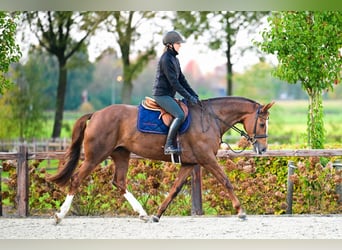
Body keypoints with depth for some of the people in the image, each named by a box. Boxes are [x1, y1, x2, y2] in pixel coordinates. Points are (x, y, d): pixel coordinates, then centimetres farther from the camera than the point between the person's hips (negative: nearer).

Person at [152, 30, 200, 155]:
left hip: (169, 95, 10)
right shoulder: (166, 59, -14)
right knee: (180, 115, -26)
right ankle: (168, 146, -28)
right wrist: (188, 97, -17)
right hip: (161, 94, -10)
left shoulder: (174, 59, 16)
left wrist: (194, 95, 7)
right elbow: (173, 82, -18)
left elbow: (182, 80, 16)